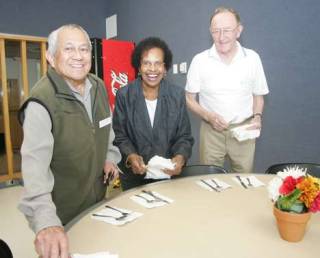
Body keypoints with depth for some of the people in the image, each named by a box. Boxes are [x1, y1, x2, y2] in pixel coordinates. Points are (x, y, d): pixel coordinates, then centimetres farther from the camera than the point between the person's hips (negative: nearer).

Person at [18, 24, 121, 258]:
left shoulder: (99, 87, -3)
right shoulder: (42, 102, -25)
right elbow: (35, 164, -35)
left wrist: (110, 156, 1)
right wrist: (47, 223, -45)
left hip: (97, 200, 7)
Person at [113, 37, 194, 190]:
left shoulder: (177, 95, -3)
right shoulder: (124, 95, -6)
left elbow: (184, 137, -2)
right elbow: (120, 136, -4)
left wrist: (180, 157, -20)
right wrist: (130, 156, -22)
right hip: (134, 175, 0)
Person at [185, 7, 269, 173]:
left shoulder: (252, 58, -2)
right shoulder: (200, 60, -6)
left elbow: (258, 95, 9)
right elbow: (190, 99, 0)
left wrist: (257, 117, -9)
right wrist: (209, 116, -15)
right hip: (211, 130, -1)